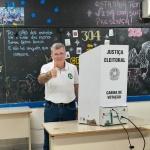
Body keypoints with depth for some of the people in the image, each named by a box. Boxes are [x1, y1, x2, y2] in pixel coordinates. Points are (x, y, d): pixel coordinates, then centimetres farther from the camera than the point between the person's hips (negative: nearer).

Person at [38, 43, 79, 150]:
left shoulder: (73, 68, 1)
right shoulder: (46, 67, -7)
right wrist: (50, 75, -51)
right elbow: (41, 80, -29)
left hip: (69, 107, 2)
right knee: (49, 137, 8)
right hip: (51, 108, -1)